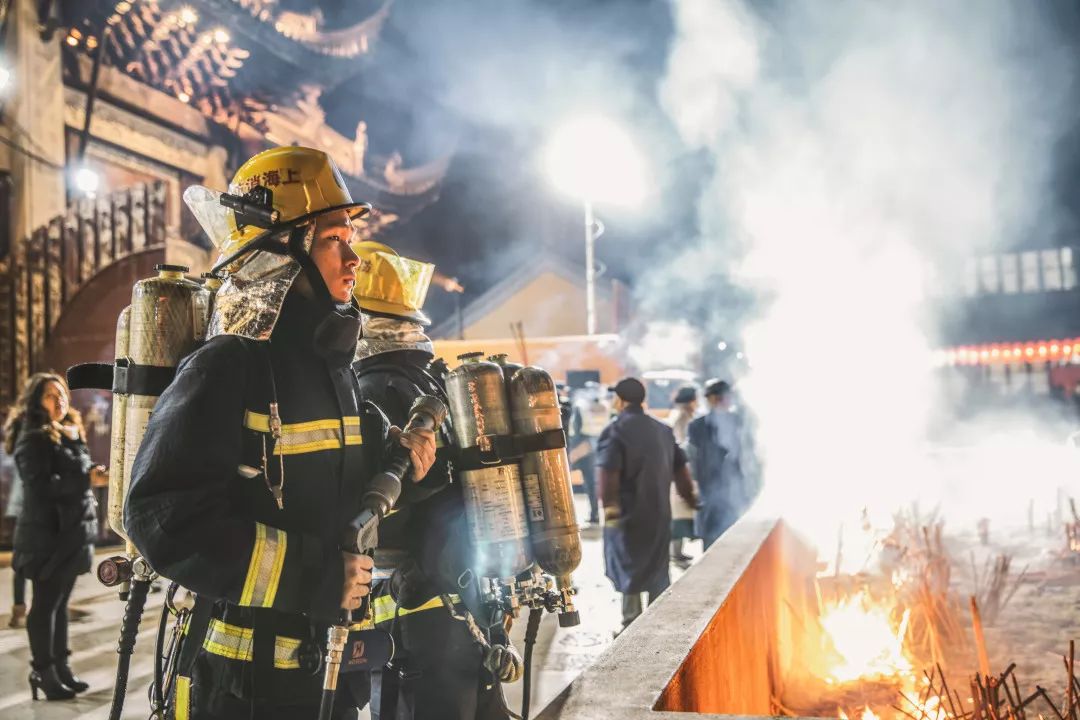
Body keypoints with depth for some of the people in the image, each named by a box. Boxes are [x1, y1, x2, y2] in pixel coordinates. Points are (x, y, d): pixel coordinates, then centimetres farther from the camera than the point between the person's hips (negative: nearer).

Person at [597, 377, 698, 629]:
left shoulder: (615, 431, -12)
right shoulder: (663, 430, 9)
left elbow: (608, 473, -22)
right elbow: (680, 467, 13)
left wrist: (609, 506, -19)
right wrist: (689, 496, 22)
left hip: (627, 513, -5)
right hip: (659, 512, 6)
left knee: (628, 568, 5)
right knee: (658, 568, 15)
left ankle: (632, 623, 7)